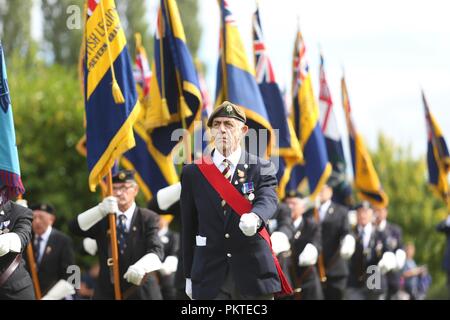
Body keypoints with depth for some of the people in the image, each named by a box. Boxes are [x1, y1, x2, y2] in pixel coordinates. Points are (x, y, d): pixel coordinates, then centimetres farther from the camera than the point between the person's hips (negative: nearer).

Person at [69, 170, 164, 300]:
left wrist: (141, 266, -36)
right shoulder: (102, 219, 9)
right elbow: (76, 227, -8)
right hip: (108, 293, 2)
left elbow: (156, 250, -13)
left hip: (140, 293, -2)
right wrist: (101, 210, -26)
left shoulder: (148, 218, 2)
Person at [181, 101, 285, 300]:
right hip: (209, 275, 1)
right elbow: (188, 227, 10)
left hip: (253, 273, -1)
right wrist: (189, 275, 8)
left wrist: (255, 218, -41)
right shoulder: (193, 173, 8)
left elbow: (268, 199, -16)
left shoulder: (261, 168, 4)